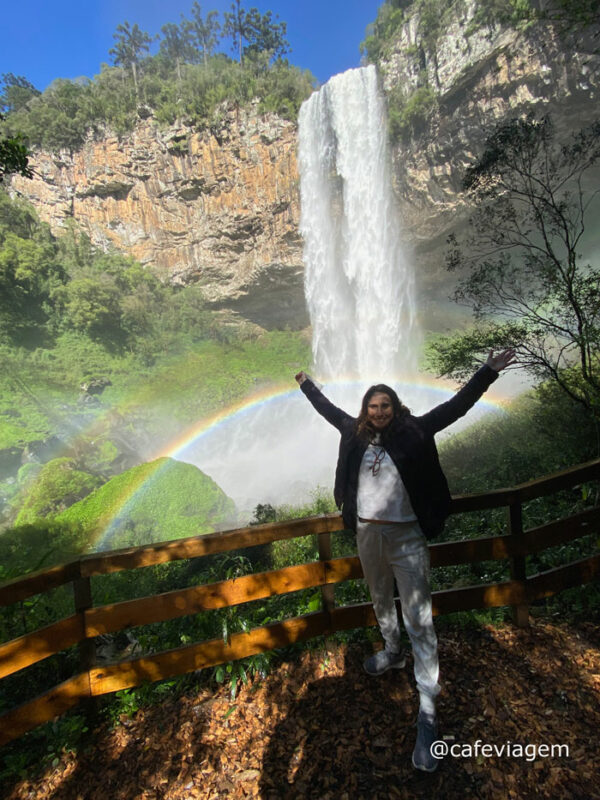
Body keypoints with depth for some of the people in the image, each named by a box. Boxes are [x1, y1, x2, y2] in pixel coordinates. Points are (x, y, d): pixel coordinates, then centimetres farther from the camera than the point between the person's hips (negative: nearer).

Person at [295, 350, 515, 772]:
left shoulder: (413, 431, -9)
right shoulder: (355, 432, 0)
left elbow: (456, 406, -9)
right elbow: (329, 409, 15)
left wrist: (488, 372, -14)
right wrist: (307, 383, 26)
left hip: (407, 536, -4)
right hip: (368, 534, 5)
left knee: (419, 620, 1)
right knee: (381, 600, 26)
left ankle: (428, 711, 14)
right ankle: (393, 652, 53)